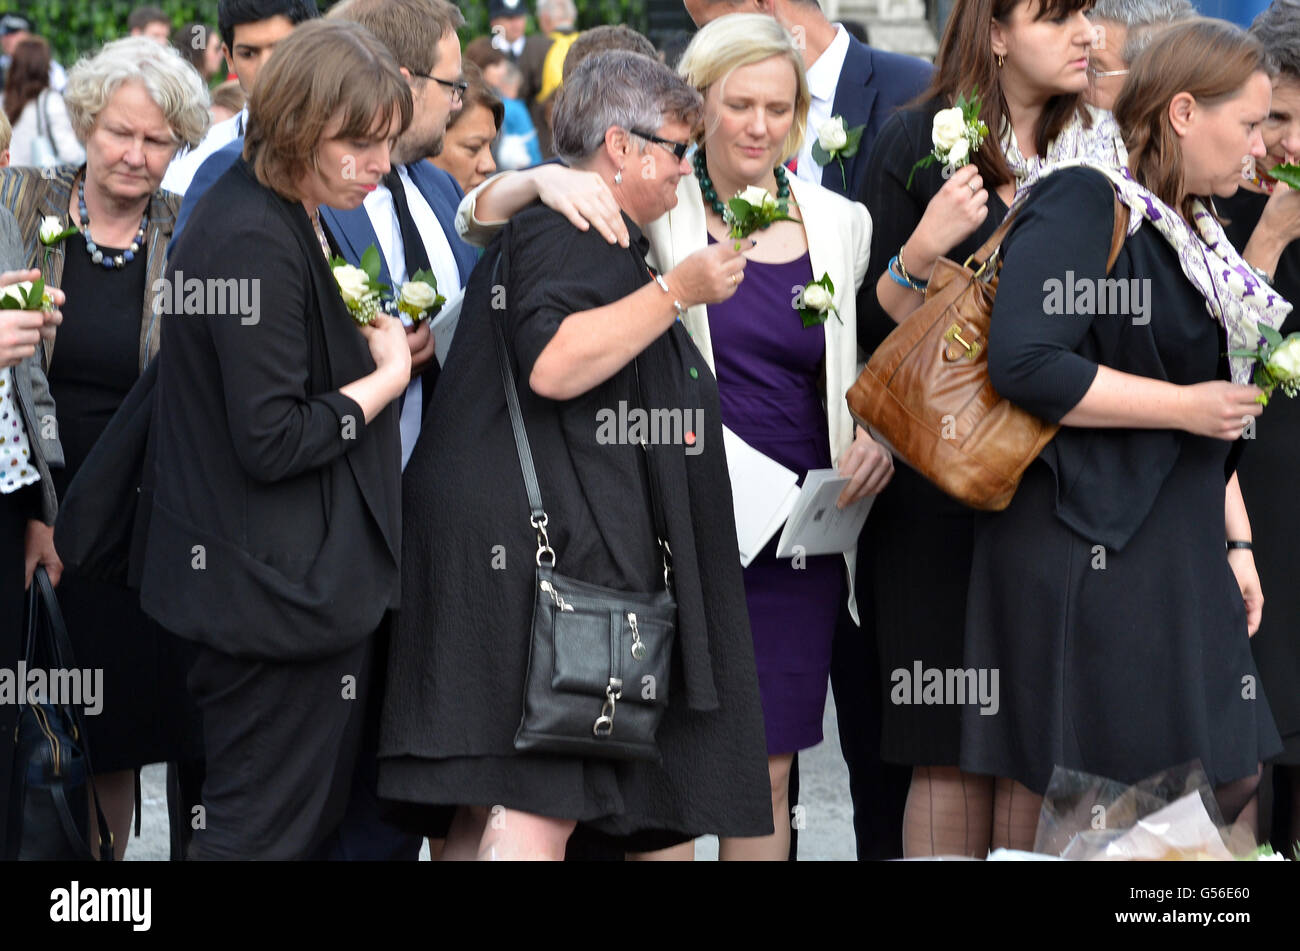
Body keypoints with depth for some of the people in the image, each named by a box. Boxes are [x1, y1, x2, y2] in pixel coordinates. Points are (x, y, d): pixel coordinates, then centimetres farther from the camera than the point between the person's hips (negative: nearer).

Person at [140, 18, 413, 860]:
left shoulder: (294, 220, 13)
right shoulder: (254, 242, -21)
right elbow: (272, 441, -23)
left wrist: (372, 342, 7)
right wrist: (387, 375, -11)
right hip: (279, 592, -11)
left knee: (321, 816, 15)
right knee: (267, 831, -4)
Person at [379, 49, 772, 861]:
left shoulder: (549, 230, 26)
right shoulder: (572, 231, -8)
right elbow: (552, 364, -23)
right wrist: (676, 291, -18)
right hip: (545, 546, -11)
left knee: (486, 810, 5)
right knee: (537, 804, -16)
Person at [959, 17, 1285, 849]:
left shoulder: (1196, 234, 15)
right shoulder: (1083, 205, -13)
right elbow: (1025, 363, -26)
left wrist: (1236, 540, 16)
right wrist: (1185, 407, -18)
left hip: (1180, 562, 9)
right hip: (1079, 557, -9)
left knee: (1232, 781, 8)